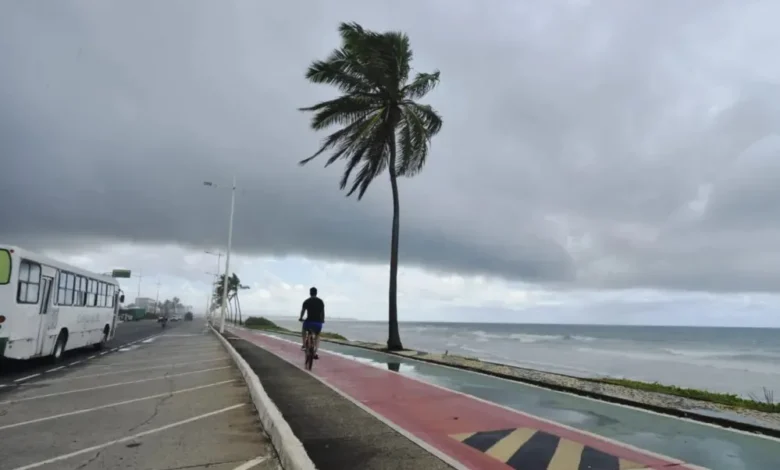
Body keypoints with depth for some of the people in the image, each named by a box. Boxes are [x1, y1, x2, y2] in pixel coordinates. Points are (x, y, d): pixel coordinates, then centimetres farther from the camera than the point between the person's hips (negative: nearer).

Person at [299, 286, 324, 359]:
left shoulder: (306, 301, 2)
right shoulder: (321, 301, 8)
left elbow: (303, 311, 7)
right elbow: (323, 312, 11)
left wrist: (301, 318, 25)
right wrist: (322, 320, 27)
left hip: (309, 321, -1)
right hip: (318, 322, 2)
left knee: (303, 330, 32)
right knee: (317, 337, 21)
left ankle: (304, 345, 23)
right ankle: (315, 353, 6)